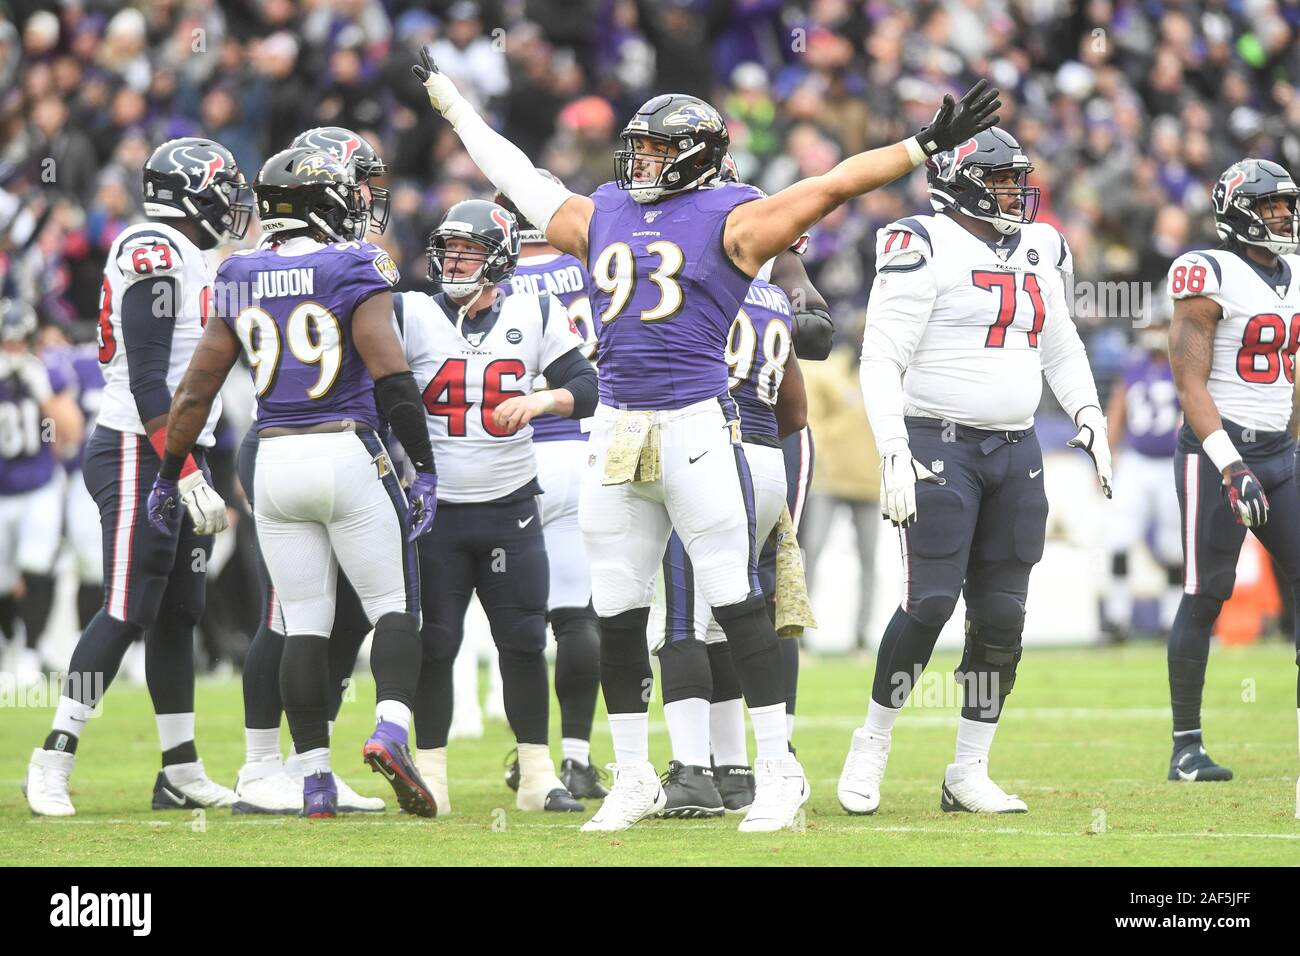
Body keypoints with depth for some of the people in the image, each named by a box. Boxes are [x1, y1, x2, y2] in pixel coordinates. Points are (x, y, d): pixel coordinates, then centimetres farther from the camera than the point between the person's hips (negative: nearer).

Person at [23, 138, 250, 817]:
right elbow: (147, 383, -20)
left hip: (177, 456, 10)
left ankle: (182, 772, 13)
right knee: (127, 612, -12)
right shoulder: (155, 254, -14)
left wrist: (199, 477, 21)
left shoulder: (184, 259, 17)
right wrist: (188, 477, -23)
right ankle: (51, 766, -11)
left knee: (178, 614, 10)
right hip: (138, 455, -10)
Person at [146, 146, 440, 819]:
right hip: (350, 455, -4)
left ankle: (315, 777, 4)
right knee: (393, 607, 5)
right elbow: (391, 376, -12)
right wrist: (424, 469, -8)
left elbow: (197, 388, 11)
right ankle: (390, 729, -19)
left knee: (304, 625, 8)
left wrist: (168, 475, 20)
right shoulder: (354, 270, -6)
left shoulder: (242, 280, 8)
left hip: (275, 461, 4)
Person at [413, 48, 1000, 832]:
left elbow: (832, 186, -4)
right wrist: (452, 103, 39)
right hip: (616, 434, 6)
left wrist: (928, 146, -10)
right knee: (617, 613, 8)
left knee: (737, 603, -6)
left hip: (696, 428, -6)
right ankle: (635, 779, 18)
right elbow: (519, 179, 29)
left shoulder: (731, 221, 0)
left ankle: (778, 770, 0)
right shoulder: (602, 217, 15)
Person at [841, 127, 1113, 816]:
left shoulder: (1039, 251, 13)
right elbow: (882, 359, -13)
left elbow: (1061, 349, 25)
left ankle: (969, 772, 12)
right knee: (931, 602, -12)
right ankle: (871, 746, 5)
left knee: (1000, 615, 4)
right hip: (940, 444, -7)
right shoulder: (923, 249, -9)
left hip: (1016, 450, 7)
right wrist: (893, 453, -21)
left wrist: (1090, 418, 11)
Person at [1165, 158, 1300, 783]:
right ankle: (1186, 748, 1)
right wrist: (1231, 467, -22)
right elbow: (1190, 384, -14)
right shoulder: (1211, 278, -10)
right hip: (1216, 450, -7)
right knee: (1206, 594, -4)